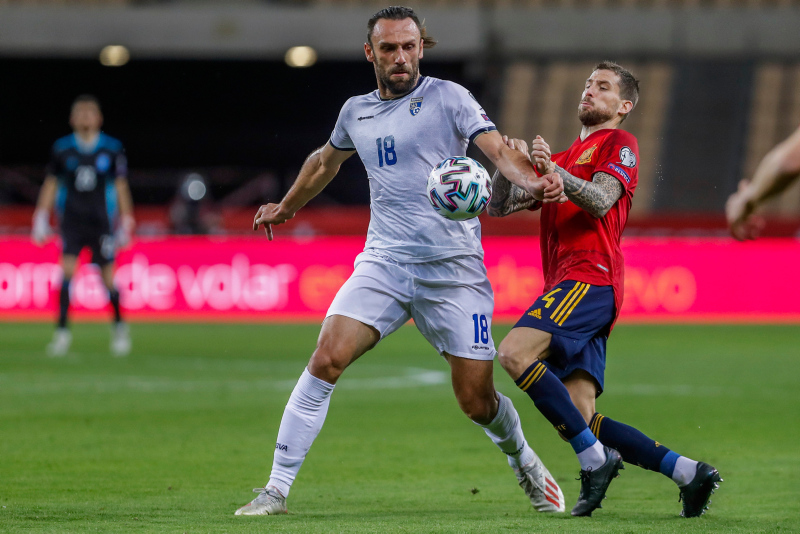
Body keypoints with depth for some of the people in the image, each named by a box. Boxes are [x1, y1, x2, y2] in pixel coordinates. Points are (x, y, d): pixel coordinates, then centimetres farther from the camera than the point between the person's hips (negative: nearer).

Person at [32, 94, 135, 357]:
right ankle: (62, 331, -14)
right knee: (67, 268, -16)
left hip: (101, 222, 0)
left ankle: (119, 326, 24)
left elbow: (121, 187, 6)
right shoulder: (62, 148, 3)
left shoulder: (112, 149, 2)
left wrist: (126, 224, 4)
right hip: (71, 221, 0)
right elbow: (50, 185, 9)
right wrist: (41, 219, 5)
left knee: (107, 275, 0)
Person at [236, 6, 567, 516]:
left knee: (477, 401, -1)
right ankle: (277, 489, -12)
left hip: (455, 270, -3)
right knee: (327, 358, -18)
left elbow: (499, 149, -14)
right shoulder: (356, 112, 12)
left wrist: (536, 182, -34)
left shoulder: (448, 98, -1)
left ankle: (523, 459, 33)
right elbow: (326, 161, 33)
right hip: (384, 261, 3)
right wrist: (286, 207, 45)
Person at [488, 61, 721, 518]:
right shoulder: (566, 159, 31)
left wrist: (553, 171, -26)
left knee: (515, 353, -27)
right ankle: (688, 472, -2)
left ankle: (595, 458, -24)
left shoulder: (619, 144, 7)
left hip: (590, 276, -8)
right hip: (566, 286, 8)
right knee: (578, 417, -5)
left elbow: (601, 200, -12)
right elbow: (499, 206, 25)